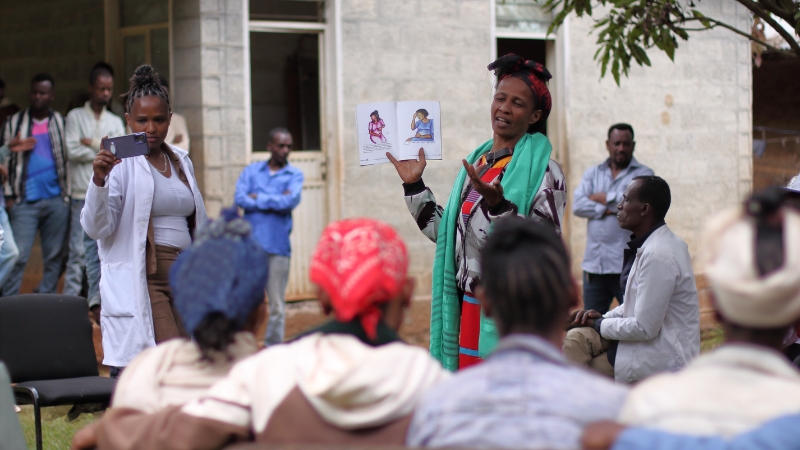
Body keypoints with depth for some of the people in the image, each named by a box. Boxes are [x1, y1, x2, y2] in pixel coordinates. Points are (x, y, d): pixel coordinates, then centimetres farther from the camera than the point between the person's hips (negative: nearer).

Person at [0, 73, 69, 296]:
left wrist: (67, 193, 2)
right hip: (26, 201, -2)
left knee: (54, 256, 5)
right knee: (18, 256, -8)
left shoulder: (61, 123, 12)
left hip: (56, 200, 2)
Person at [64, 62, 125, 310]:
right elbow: (72, 151, -8)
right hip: (83, 195, -3)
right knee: (79, 250, -8)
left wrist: (92, 143, -7)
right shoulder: (75, 117, 4)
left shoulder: (115, 122, 14)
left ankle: (96, 301, 9)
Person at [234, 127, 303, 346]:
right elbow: (240, 198, -4)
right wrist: (275, 201, -7)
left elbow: (290, 201, -11)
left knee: (277, 305, 3)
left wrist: (257, 198, -3)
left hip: (278, 247, -1)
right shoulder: (251, 171, 12)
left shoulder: (294, 175, 7)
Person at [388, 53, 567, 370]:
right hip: (468, 308, 7)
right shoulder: (477, 161, 12)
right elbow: (448, 233, 16)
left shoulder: (544, 171, -10)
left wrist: (498, 205, -30)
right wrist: (414, 186, 14)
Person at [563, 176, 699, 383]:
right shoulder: (651, 244, 8)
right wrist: (604, 317, 2)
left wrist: (599, 324, -9)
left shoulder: (658, 255, -24)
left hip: (663, 358, -9)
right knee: (577, 338, -1)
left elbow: (644, 328, -24)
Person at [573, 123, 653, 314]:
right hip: (594, 263, 4)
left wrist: (600, 198, -1)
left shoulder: (643, 174, 4)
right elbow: (577, 205, 1)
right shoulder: (592, 173, 16)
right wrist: (607, 210, -11)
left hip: (626, 263, -4)